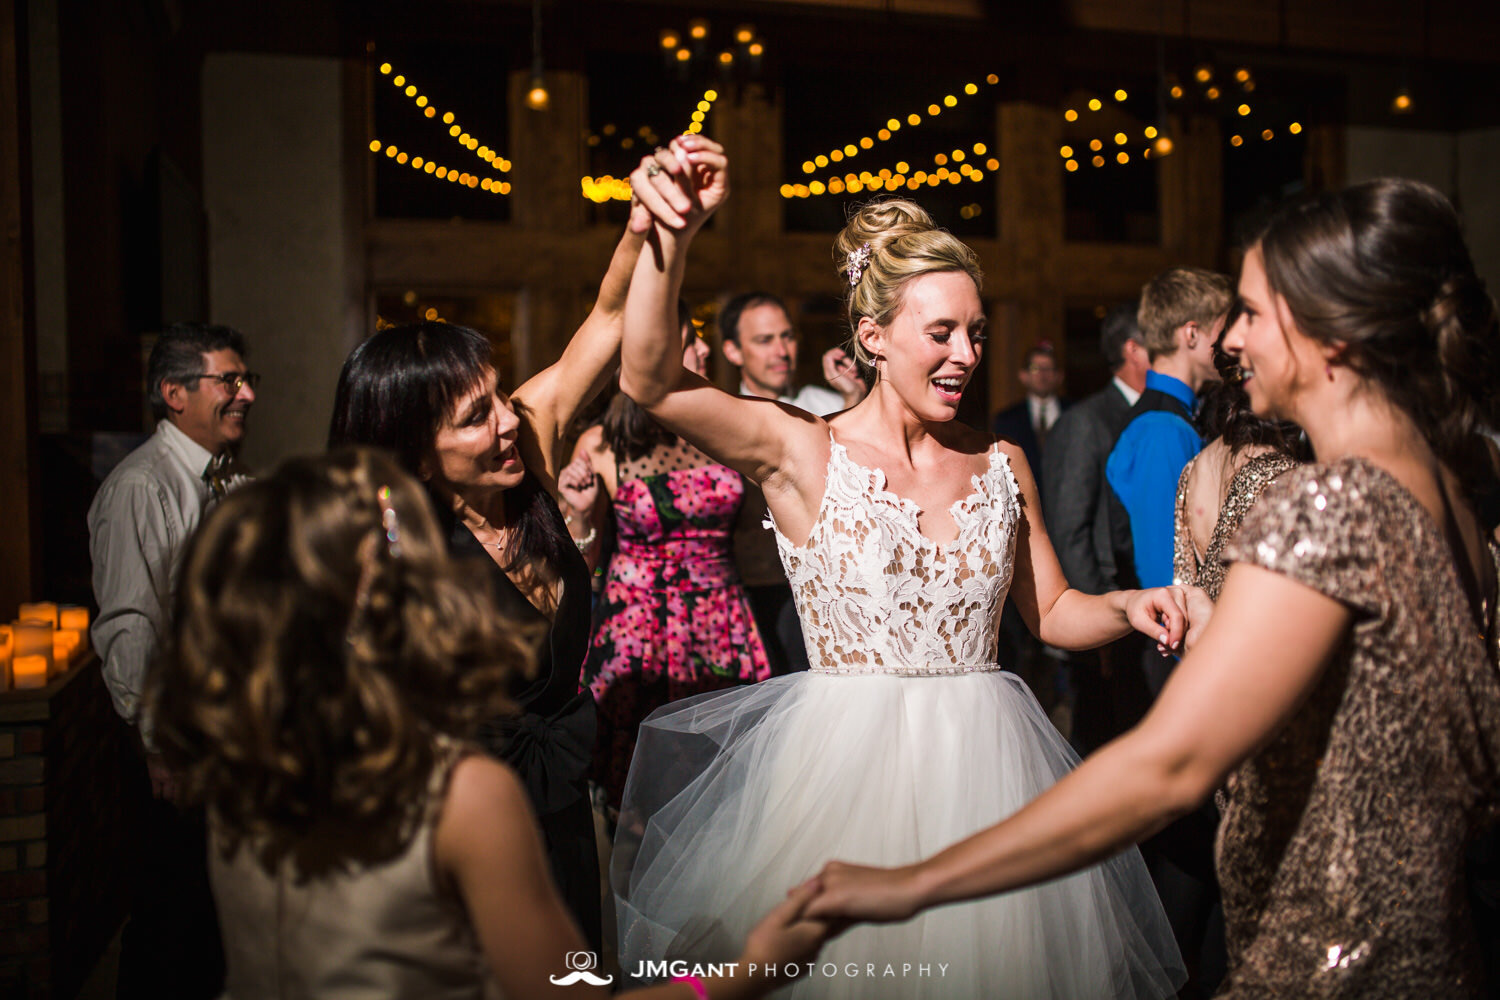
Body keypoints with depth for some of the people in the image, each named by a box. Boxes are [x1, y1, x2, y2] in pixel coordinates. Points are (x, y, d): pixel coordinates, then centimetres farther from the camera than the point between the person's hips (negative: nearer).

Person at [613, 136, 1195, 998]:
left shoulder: (1002, 463, 5)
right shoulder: (805, 453, -8)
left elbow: (1053, 612, 14)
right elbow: (650, 380, -22)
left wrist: (1130, 606, -6)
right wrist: (674, 234, -35)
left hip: (985, 761, 4)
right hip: (846, 762, -3)